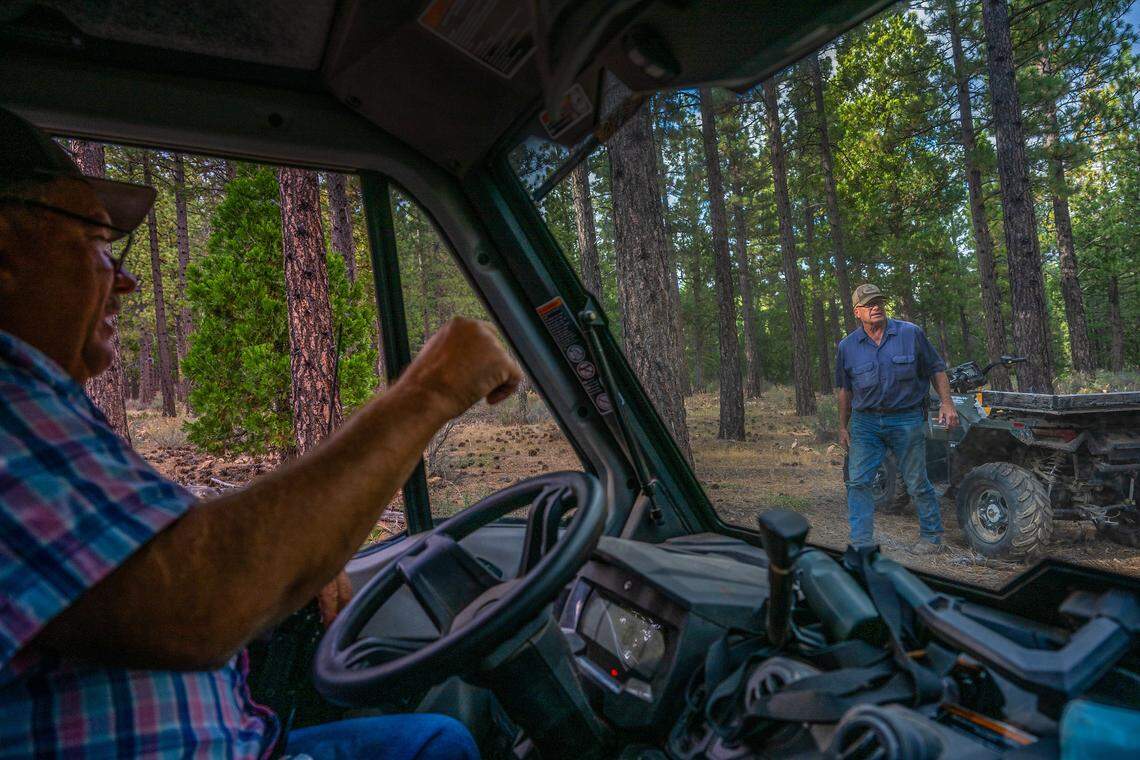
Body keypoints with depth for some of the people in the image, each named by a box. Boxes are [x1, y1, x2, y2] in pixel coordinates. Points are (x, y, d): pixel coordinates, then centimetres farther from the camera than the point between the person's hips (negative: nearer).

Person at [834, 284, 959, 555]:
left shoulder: (911, 334, -3)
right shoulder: (847, 346, 1)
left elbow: (936, 369, 5)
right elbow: (845, 389, 12)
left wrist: (946, 403, -5)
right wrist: (843, 426, 13)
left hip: (906, 420, -2)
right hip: (865, 422, 2)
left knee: (917, 484, 7)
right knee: (857, 482, -4)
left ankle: (931, 536, 27)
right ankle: (861, 544, 3)